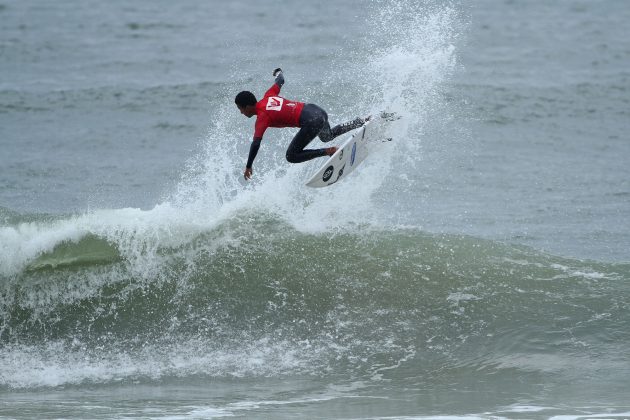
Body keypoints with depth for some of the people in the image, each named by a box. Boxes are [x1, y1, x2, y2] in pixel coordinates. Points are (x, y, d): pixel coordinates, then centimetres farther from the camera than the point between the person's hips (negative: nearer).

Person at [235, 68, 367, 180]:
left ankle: (330, 151, -11)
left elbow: (256, 143, -19)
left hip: (311, 122, -9)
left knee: (292, 156, -2)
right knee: (328, 137, 39)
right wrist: (279, 73, 52)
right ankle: (362, 122, 33)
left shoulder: (262, 117, -12)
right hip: (316, 109, 9)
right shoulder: (268, 97, 10)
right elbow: (280, 81, 28)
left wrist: (248, 167, -12)